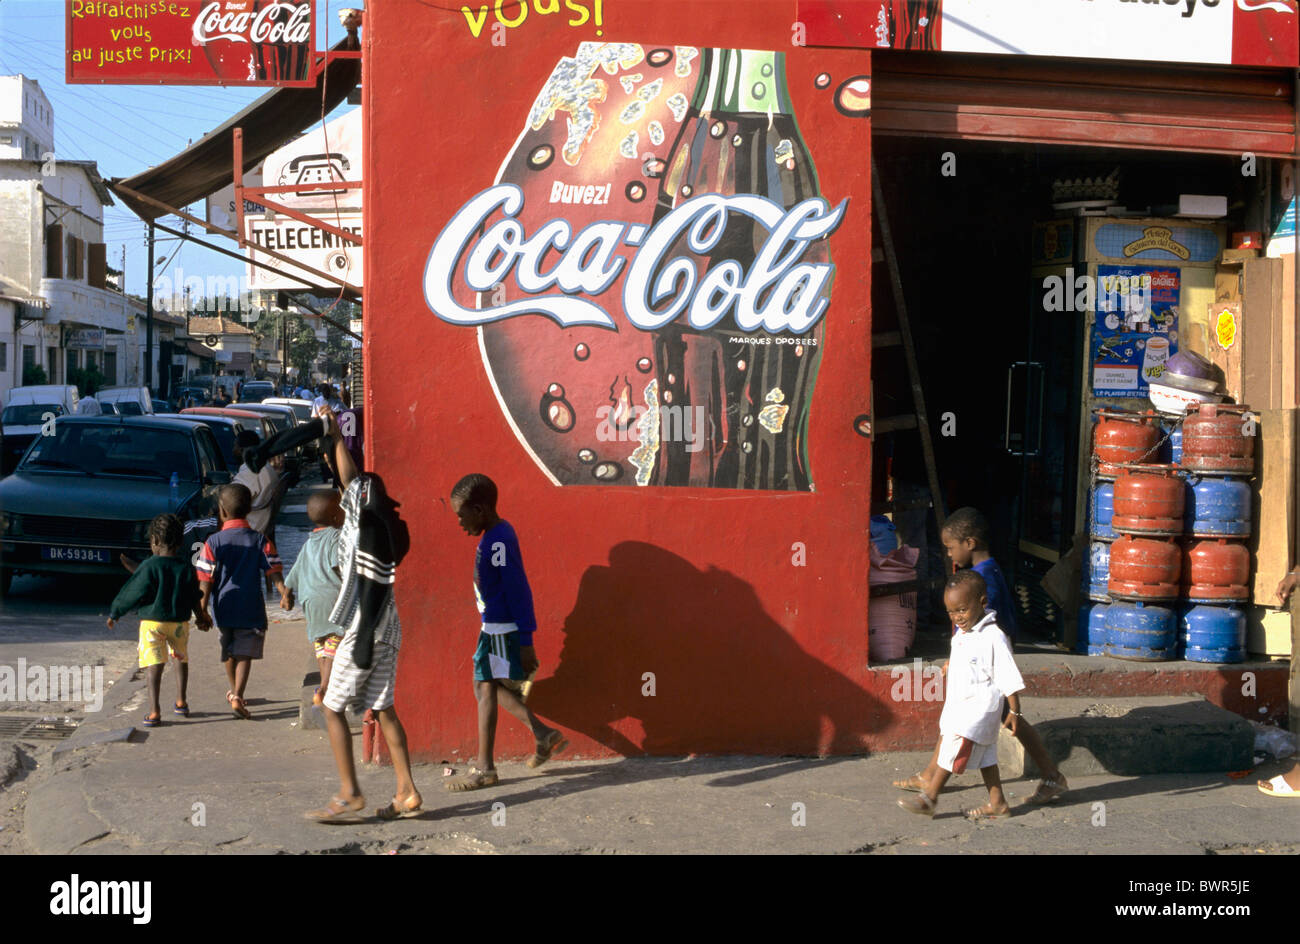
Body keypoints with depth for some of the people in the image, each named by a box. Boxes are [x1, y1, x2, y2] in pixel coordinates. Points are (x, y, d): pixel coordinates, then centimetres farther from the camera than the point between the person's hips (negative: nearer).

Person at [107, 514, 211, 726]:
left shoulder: (149, 567, -12)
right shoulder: (186, 567, 1)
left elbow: (132, 594, -7)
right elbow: (194, 598, 14)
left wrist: (114, 613, 8)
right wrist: (201, 617, 31)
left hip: (152, 621, -4)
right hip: (180, 622, 4)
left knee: (155, 666, -6)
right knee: (181, 659, 24)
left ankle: (154, 712, -13)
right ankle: (181, 702, 29)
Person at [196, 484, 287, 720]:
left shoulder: (213, 542, -5)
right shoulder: (260, 541, -4)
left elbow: (206, 580, -6)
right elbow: (275, 573, -10)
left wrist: (203, 609, -3)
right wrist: (285, 594, -12)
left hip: (223, 608, 1)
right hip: (251, 610, -1)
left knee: (229, 653, 20)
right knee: (244, 655, 0)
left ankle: (234, 692, 35)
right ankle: (238, 696, -16)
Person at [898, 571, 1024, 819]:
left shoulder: (993, 637, -16)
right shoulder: (960, 635, 10)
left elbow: (1009, 678, -14)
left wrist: (1013, 711, -12)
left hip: (980, 705, -9)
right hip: (959, 705, 9)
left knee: (954, 748, -11)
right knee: (984, 754, 12)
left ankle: (929, 796, -7)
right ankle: (997, 803, 18)